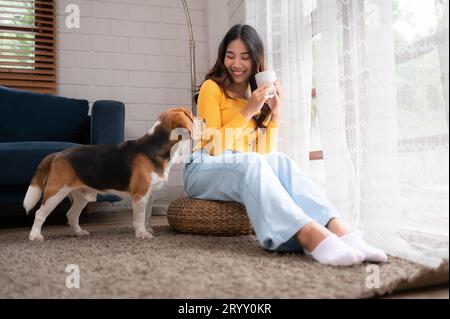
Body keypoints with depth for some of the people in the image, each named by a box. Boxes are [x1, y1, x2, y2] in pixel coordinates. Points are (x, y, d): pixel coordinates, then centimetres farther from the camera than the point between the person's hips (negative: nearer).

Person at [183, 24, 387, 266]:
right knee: (250, 163, -37)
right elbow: (213, 146, -11)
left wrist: (275, 115, -5)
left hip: (245, 168, 4)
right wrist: (248, 111, -15)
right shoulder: (212, 87, -2)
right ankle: (308, 234, -58)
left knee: (279, 161, -29)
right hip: (205, 169, -4)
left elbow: (263, 153, 6)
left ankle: (336, 229, -49)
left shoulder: (258, 95, 14)